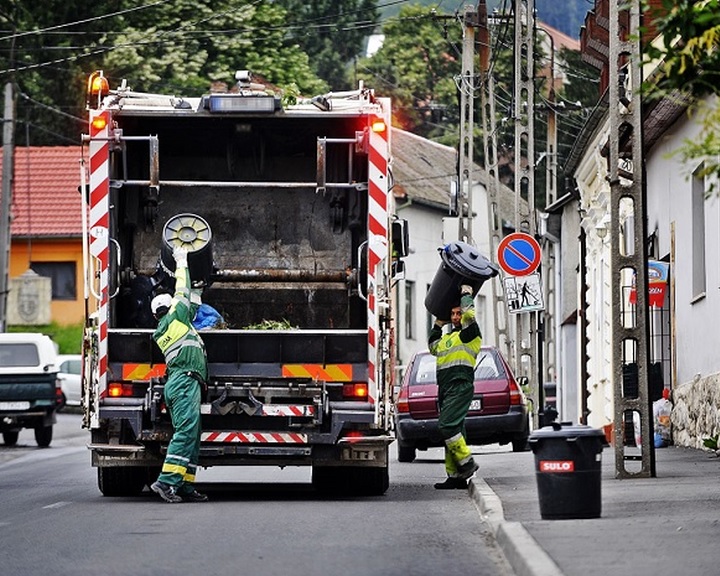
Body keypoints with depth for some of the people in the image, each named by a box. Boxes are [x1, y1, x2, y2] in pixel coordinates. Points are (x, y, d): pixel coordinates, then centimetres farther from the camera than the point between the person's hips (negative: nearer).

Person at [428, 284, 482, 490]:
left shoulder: (469, 333, 1)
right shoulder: (448, 337, 26)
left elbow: (469, 314, -18)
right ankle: (455, 476, 5)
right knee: (452, 429, 6)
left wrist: (466, 295, -1)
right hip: (446, 388, 9)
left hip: (460, 386, -9)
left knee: (447, 425, -21)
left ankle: (467, 462, -18)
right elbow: (433, 347, 42)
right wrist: (438, 325, 34)